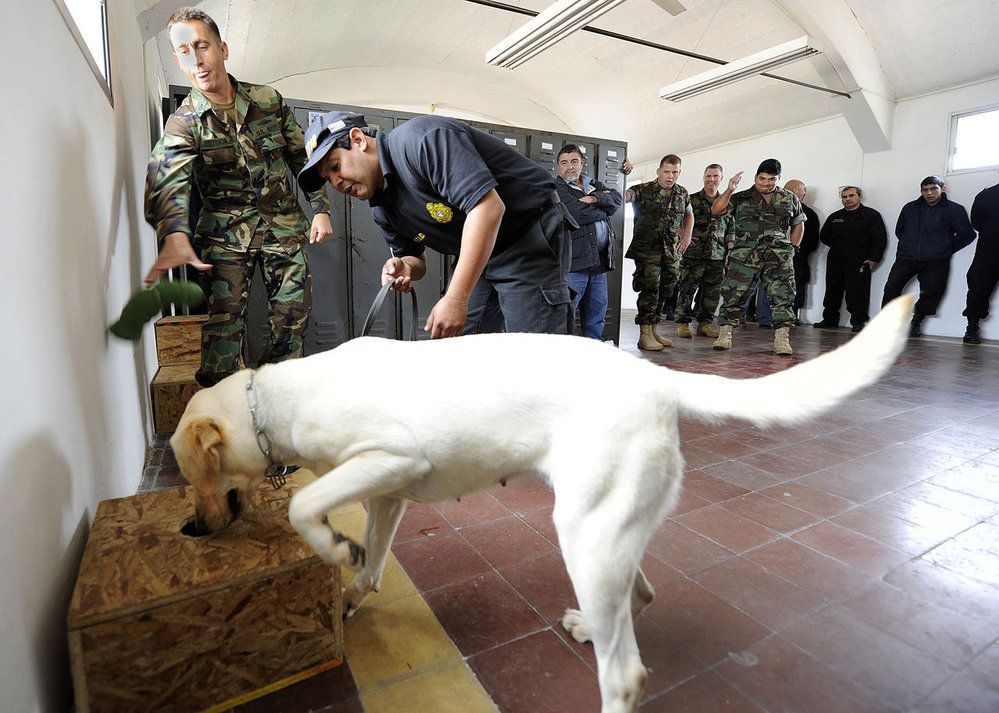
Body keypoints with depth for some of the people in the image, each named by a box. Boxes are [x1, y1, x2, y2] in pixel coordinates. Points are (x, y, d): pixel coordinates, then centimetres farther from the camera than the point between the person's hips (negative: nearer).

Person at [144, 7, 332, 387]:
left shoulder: (269, 100, -1)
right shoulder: (183, 123, -9)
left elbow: (302, 157, 9)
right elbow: (167, 178, -28)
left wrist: (320, 208, 3)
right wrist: (175, 236, -47)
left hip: (283, 223, 2)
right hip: (226, 231, -2)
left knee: (294, 310, 2)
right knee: (224, 318, -10)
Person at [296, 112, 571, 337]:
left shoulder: (421, 139, -20)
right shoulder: (381, 207, 7)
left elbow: (488, 206, -30)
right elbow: (416, 260, 16)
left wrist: (456, 299, -29)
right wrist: (404, 268, -12)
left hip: (530, 235, -8)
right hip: (478, 254, 8)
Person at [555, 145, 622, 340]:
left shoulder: (593, 184, 23)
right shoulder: (555, 188, 0)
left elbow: (617, 199, 6)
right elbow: (579, 214, -15)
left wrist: (595, 198, -11)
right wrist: (603, 208, 3)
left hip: (600, 258, 7)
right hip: (573, 259, -7)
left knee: (597, 312, 12)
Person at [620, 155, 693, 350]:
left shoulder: (683, 194, 11)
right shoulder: (644, 190, -6)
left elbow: (689, 214, 28)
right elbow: (622, 196, -23)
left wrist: (687, 236, 15)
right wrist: (622, 176, -38)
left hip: (672, 251, 6)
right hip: (647, 249, -6)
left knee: (665, 290, 9)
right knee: (650, 289, -9)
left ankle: (653, 330, 21)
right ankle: (645, 334, -2)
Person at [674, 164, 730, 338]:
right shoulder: (691, 200, 4)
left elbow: (729, 232, 18)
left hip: (716, 258, 4)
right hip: (693, 255, -4)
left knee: (712, 293, 6)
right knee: (687, 290, -3)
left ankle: (705, 323, 17)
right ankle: (683, 323, 6)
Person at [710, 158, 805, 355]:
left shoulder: (790, 199, 17)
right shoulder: (741, 198, 9)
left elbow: (798, 224, 26)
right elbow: (716, 210, -4)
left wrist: (791, 248, 15)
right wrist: (729, 190, -16)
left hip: (777, 256, 2)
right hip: (743, 254, -1)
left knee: (782, 295, -8)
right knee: (733, 293, -6)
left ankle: (782, 339, -5)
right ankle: (725, 335, 3)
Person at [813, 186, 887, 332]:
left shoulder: (871, 215, 3)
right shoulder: (835, 217, 15)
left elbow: (880, 239, -3)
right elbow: (824, 237, 24)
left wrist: (873, 259, -10)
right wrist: (838, 248, 16)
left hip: (859, 263, -4)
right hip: (835, 262, 5)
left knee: (857, 293, -8)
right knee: (832, 292, 7)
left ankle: (858, 321, -1)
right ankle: (829, 319, 16)